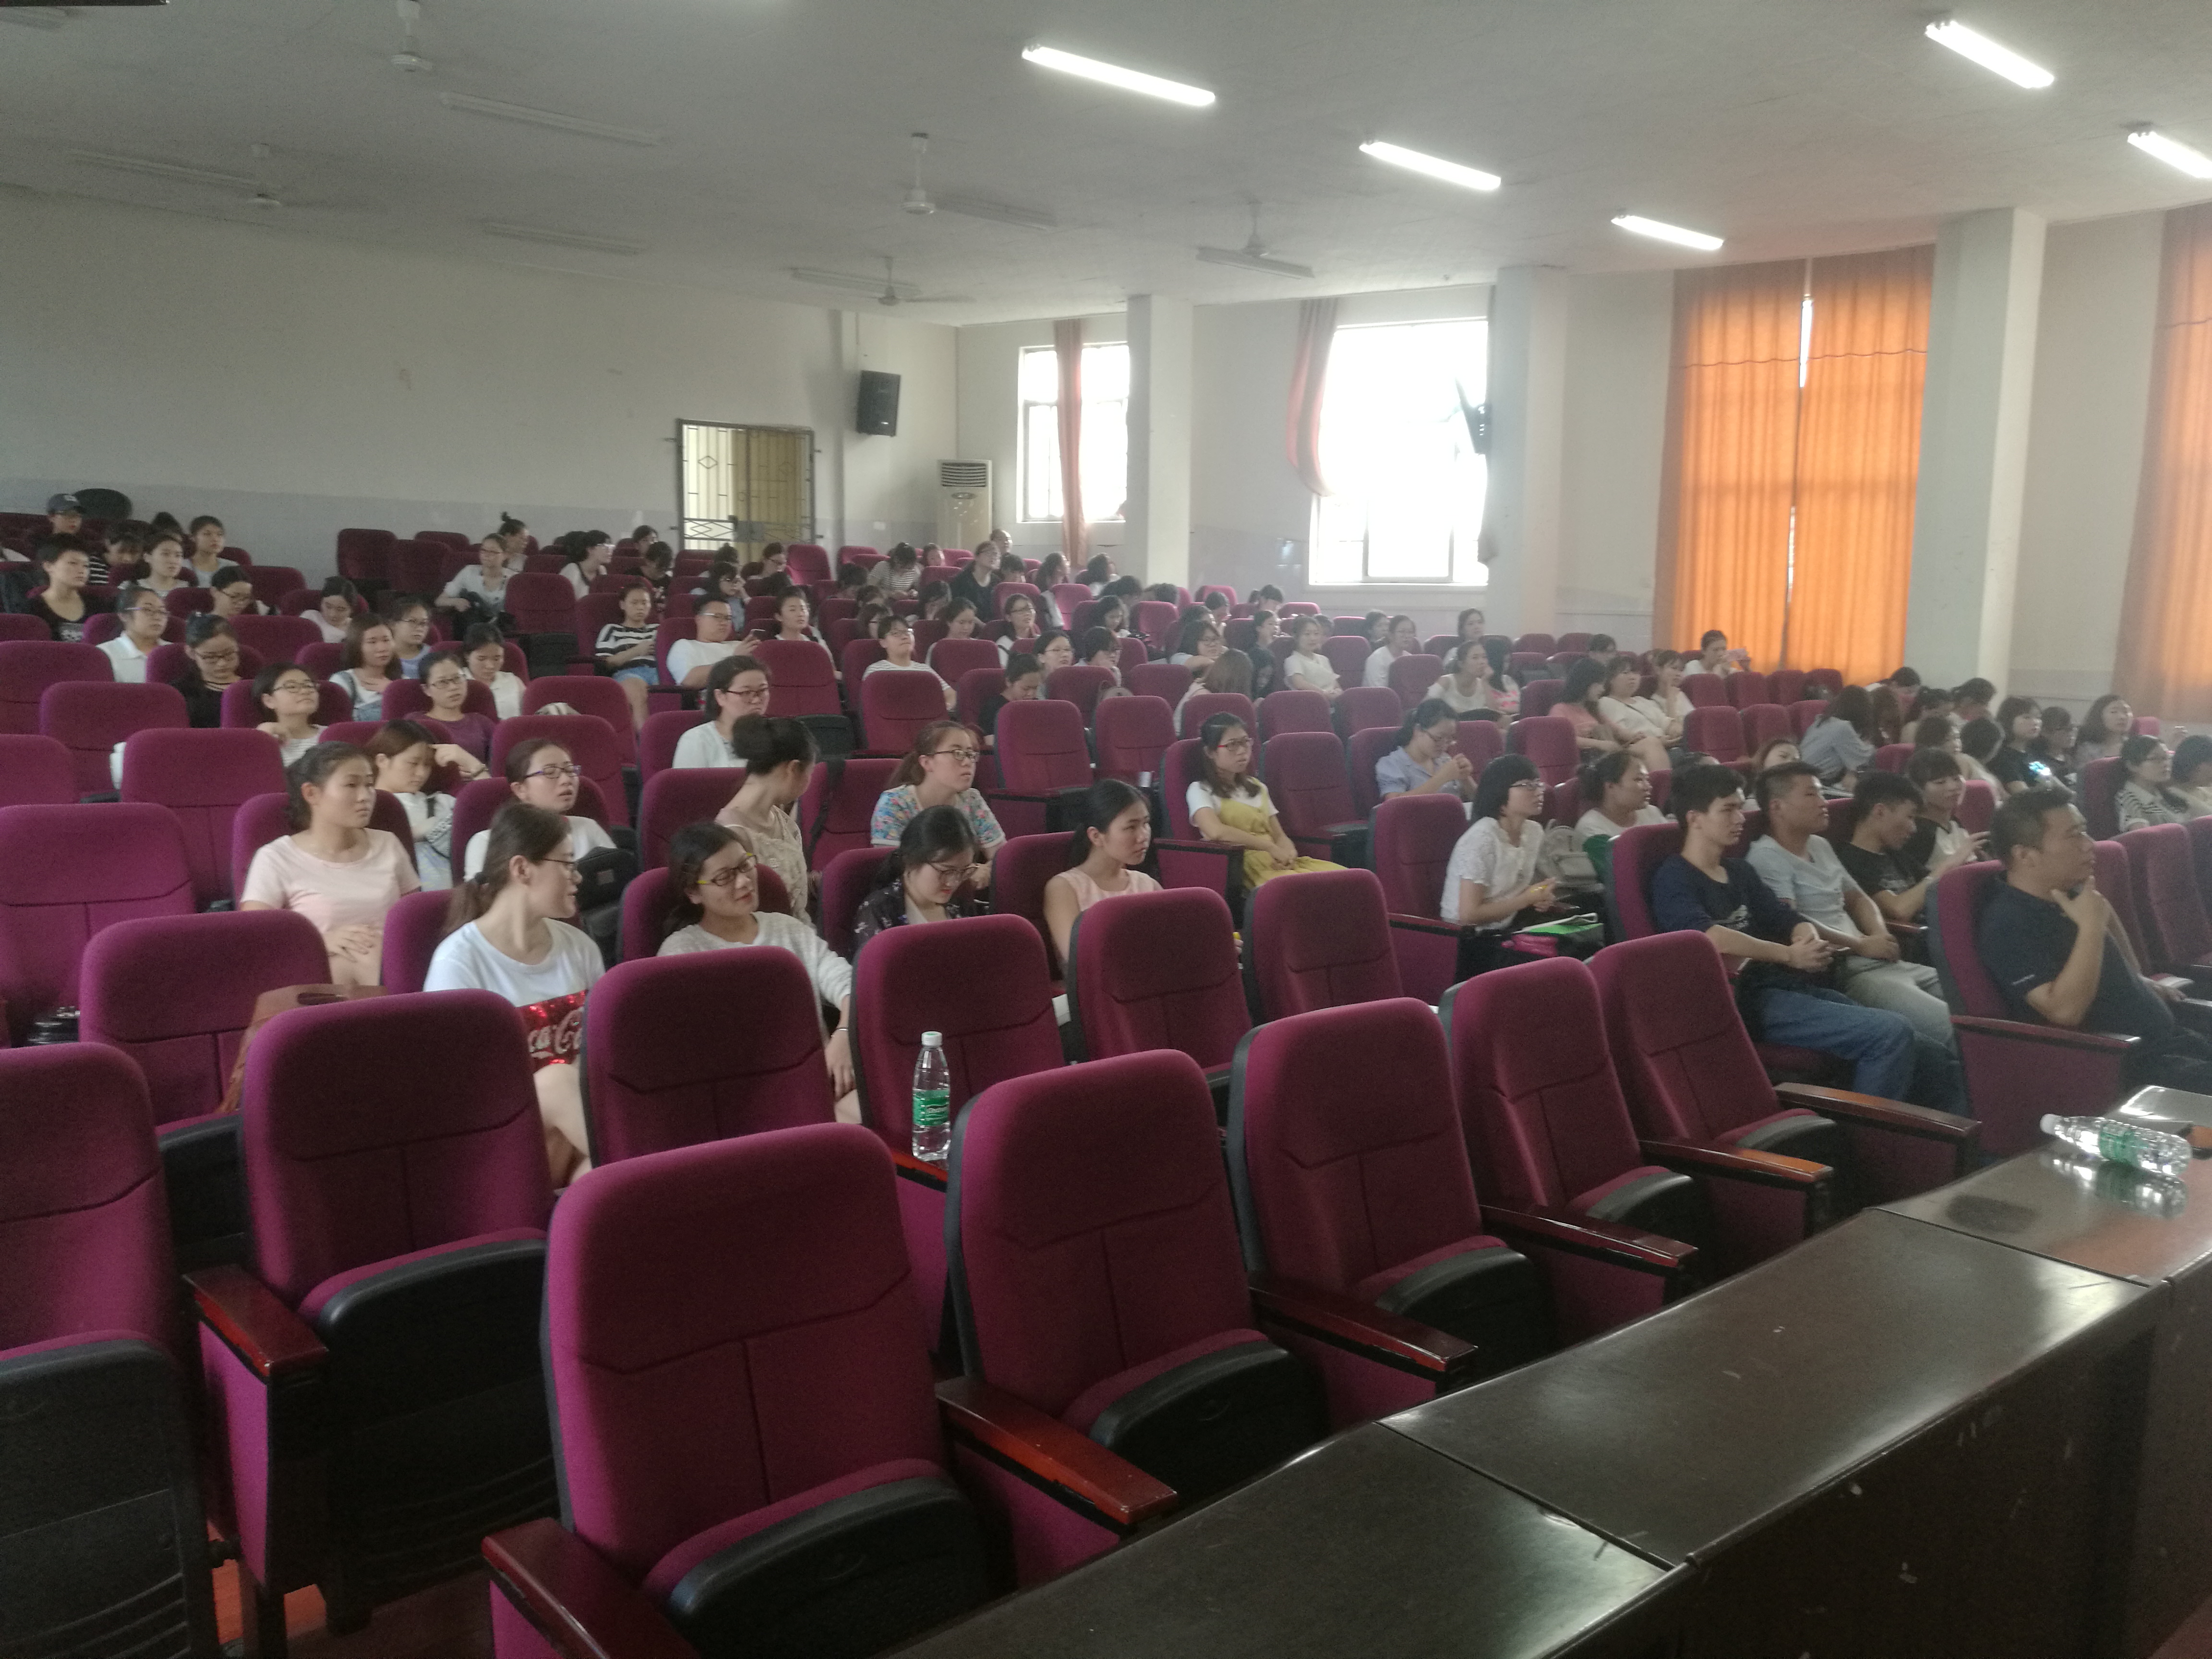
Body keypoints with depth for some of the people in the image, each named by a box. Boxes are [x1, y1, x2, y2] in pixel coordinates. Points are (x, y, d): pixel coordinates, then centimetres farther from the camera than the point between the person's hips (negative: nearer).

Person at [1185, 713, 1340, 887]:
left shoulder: (1257, 788, 26)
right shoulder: (1200, 790, 3)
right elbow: (1216, 831, -17)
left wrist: (1288, 853, -4)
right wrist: (1271, 847, -14)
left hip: (1278, 862, 7)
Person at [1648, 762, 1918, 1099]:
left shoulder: (1739, 871, 23)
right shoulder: (1673, 879, -5)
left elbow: (1787, 919, 15)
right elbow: (1711, 937, -22)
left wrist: (1809, 939, -9)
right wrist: (1790, 955, -23)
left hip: (1785, 985, 9)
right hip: (1748, 1000, -9)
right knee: (1891, 1034, -19)